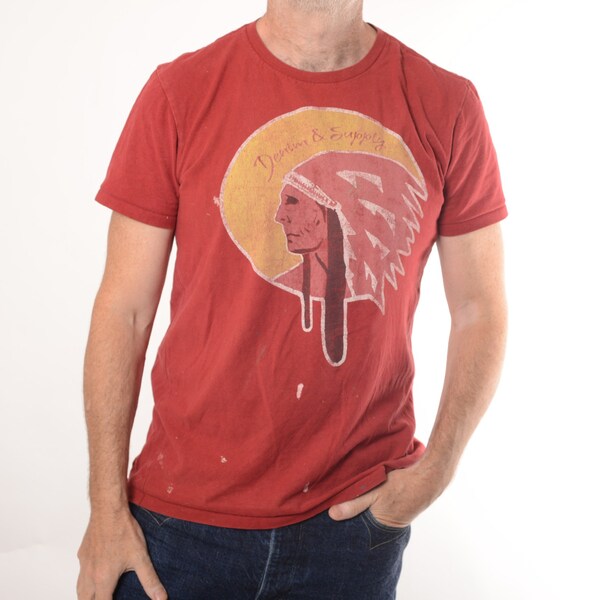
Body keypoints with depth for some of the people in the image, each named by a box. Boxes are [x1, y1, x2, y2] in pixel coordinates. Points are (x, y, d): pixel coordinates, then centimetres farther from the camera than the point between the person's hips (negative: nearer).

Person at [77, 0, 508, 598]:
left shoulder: (448, 106, -3)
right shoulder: (179, 93, -6)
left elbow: (480, 309, 4)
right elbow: (122, 308, -4)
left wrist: (434, 472, -6)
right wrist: (107, 508, -4)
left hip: (358, 510, 1)